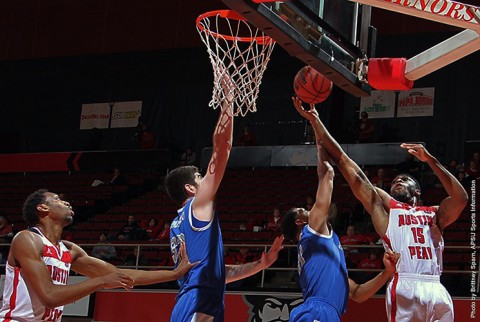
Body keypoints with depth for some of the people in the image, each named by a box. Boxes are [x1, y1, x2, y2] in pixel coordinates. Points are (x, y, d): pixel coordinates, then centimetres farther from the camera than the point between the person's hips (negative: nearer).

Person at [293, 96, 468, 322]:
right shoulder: (384, 206, 19)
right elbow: (345, 163, 16)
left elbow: (460, 199, 1)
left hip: (436, 290, 3)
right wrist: (315, 122, 13)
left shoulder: (434, 214, 23)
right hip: (404, 288, -3)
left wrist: (430, 160, -1)